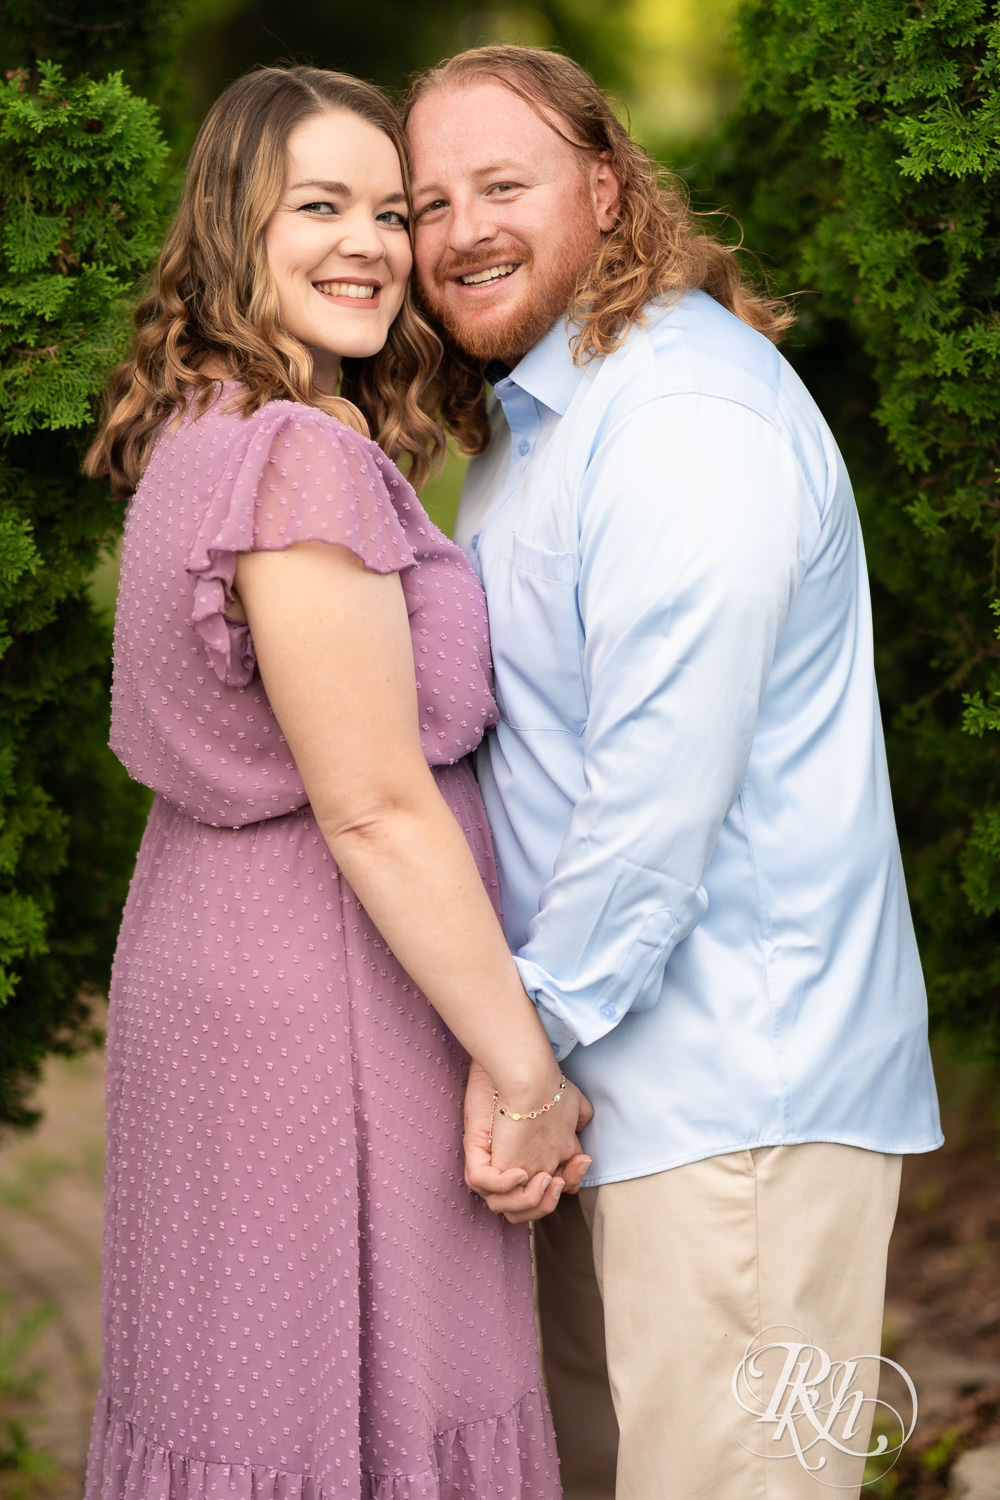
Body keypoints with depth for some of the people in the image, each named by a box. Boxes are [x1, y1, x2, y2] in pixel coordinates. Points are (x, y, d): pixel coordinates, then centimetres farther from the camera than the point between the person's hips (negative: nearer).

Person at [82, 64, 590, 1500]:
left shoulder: (196, 437, 9)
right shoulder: (299, 461, -21)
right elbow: (375, 808, -22)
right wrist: (522, 1061, -15)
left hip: (210, 943, 10)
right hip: (334, 994, -10)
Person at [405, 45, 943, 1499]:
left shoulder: (684, 413, -17)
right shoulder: (524, 423, 18)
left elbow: (665, 777, -23)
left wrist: (534, 1030, -18)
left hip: (735, 1089, -10)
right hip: (611, 1073, 10)